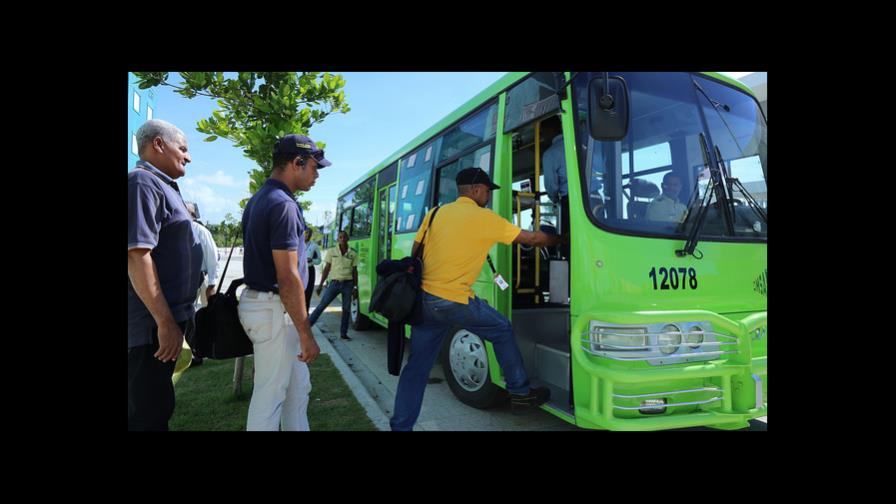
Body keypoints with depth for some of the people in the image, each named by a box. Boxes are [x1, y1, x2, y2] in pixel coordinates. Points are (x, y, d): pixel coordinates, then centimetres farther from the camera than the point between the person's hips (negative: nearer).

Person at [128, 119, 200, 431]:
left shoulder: (162, 186, 16)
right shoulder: (142, 182, -14)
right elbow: (137, 254, -23)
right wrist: (165, 322, -23)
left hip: (167, 317, 10)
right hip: (154, 323, -9)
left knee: (156, 405, 19)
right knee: (149, 411, 1)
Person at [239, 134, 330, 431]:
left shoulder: (259, 199, 12)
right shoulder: (283, 204, -20)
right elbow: (287, 278, -24)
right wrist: (306, 334, -19)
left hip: (259, 300, 10)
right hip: (274, 309, -10)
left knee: (298, 388, 19)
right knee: (270, 396, 4)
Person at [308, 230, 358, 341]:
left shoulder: (353, 254, 2)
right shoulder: (331, 252, 2)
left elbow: (355, 271, 6)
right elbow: (327, 269, 4)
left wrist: (355, 288, 2)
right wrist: (321, 285, 1)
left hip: (348, 284, 1)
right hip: (334, 283, 0)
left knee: (346, 309, 4)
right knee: (321, 305, -2)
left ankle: (343, 333, 14)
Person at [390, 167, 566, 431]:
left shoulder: (435, 213, 10)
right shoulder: (486, 219, -3)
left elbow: (415, 253, 11)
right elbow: (532, 238, 6)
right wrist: (560, 240, 23)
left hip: (423, 298, 6)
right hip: (455, 302, -5)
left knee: (417, 366, 14)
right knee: (503, 331, 17)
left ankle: (400, 425, 20)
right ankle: (520, 393, 28)